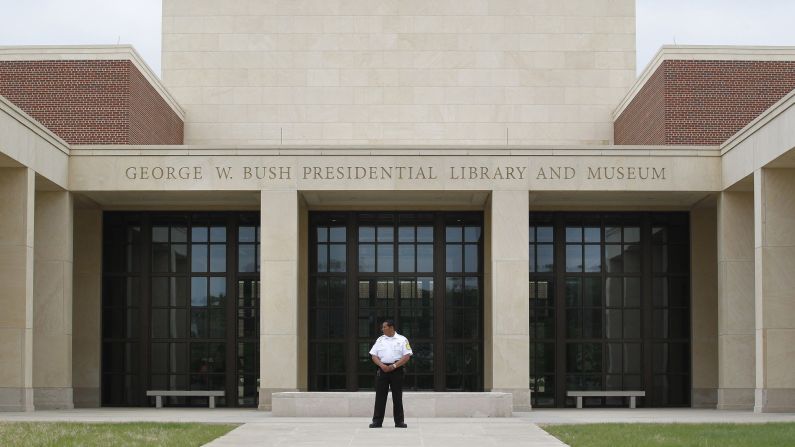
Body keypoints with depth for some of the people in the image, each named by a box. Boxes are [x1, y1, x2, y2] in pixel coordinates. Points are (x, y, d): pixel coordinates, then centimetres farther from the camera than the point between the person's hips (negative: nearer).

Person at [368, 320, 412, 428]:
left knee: (397, 397, 1)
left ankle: (399, 421, 7)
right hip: (382, 370, 2)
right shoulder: (380, 340, 12)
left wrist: (394, 366, -14)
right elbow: (374, 355, 7)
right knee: (380, 396, 0)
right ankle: (377, 421, 3)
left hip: (397, 370, -2)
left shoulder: (402, 340, 3)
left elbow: (407, 356, -5)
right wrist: (382, 365, -11)